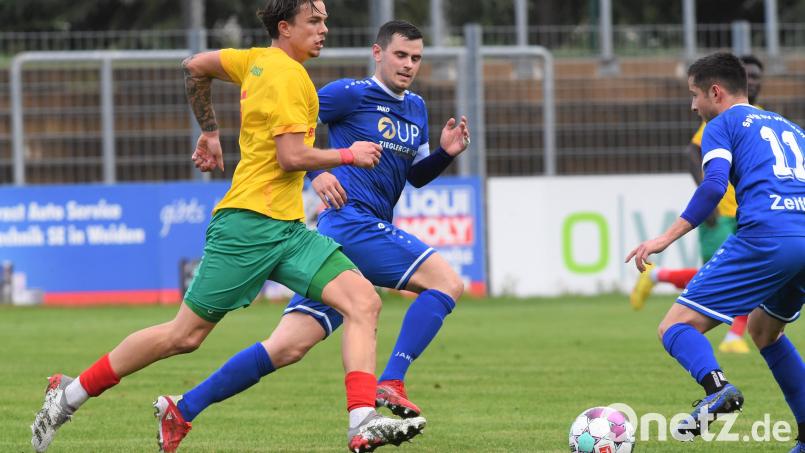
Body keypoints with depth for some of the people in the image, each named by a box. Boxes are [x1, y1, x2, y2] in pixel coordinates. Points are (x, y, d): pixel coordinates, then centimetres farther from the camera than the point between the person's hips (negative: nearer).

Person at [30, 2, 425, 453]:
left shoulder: (258, 61, 15)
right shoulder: (287, 74, -11)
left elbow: (196, 67, 28)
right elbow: (291, 157, -18)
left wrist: (210, 131, 39)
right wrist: (348, 155, -6)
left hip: (287, 229, 9)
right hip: (250, 224, -9)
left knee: (364, 301, -10)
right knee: (184, 334, -3)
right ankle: (71, 393, 11)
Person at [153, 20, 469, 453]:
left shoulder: (416, 109, 22)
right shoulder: (352, 93, -3)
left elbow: (416, 175, 30)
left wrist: (445, 153, 11)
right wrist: (315, 172, -16)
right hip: (352, 219, -8)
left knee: (289, 346, 2)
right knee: (446, 282, -15)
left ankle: (183, 409, 1)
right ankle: (390, 384, -20)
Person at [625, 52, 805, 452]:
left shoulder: (723, 125, 11)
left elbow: (714, 185, -7)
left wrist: (667, 237, -9)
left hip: (766, 236, -7)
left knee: (676, 326, -3)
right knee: (763, 327, 31)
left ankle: (716, 387, -34)